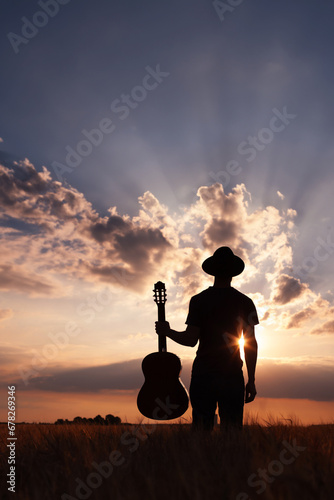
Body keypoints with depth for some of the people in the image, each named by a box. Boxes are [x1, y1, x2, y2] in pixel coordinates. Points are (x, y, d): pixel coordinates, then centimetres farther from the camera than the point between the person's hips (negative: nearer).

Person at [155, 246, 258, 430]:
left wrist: (167, 331, 8)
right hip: (233, 375, 1)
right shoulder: (245, 303, 3)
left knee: (201, 429, 7)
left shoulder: (198, 300, -3)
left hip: (203, 374, -1)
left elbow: (191, 340, -9)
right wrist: (251, 380, 8)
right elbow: (251, 343, 2)